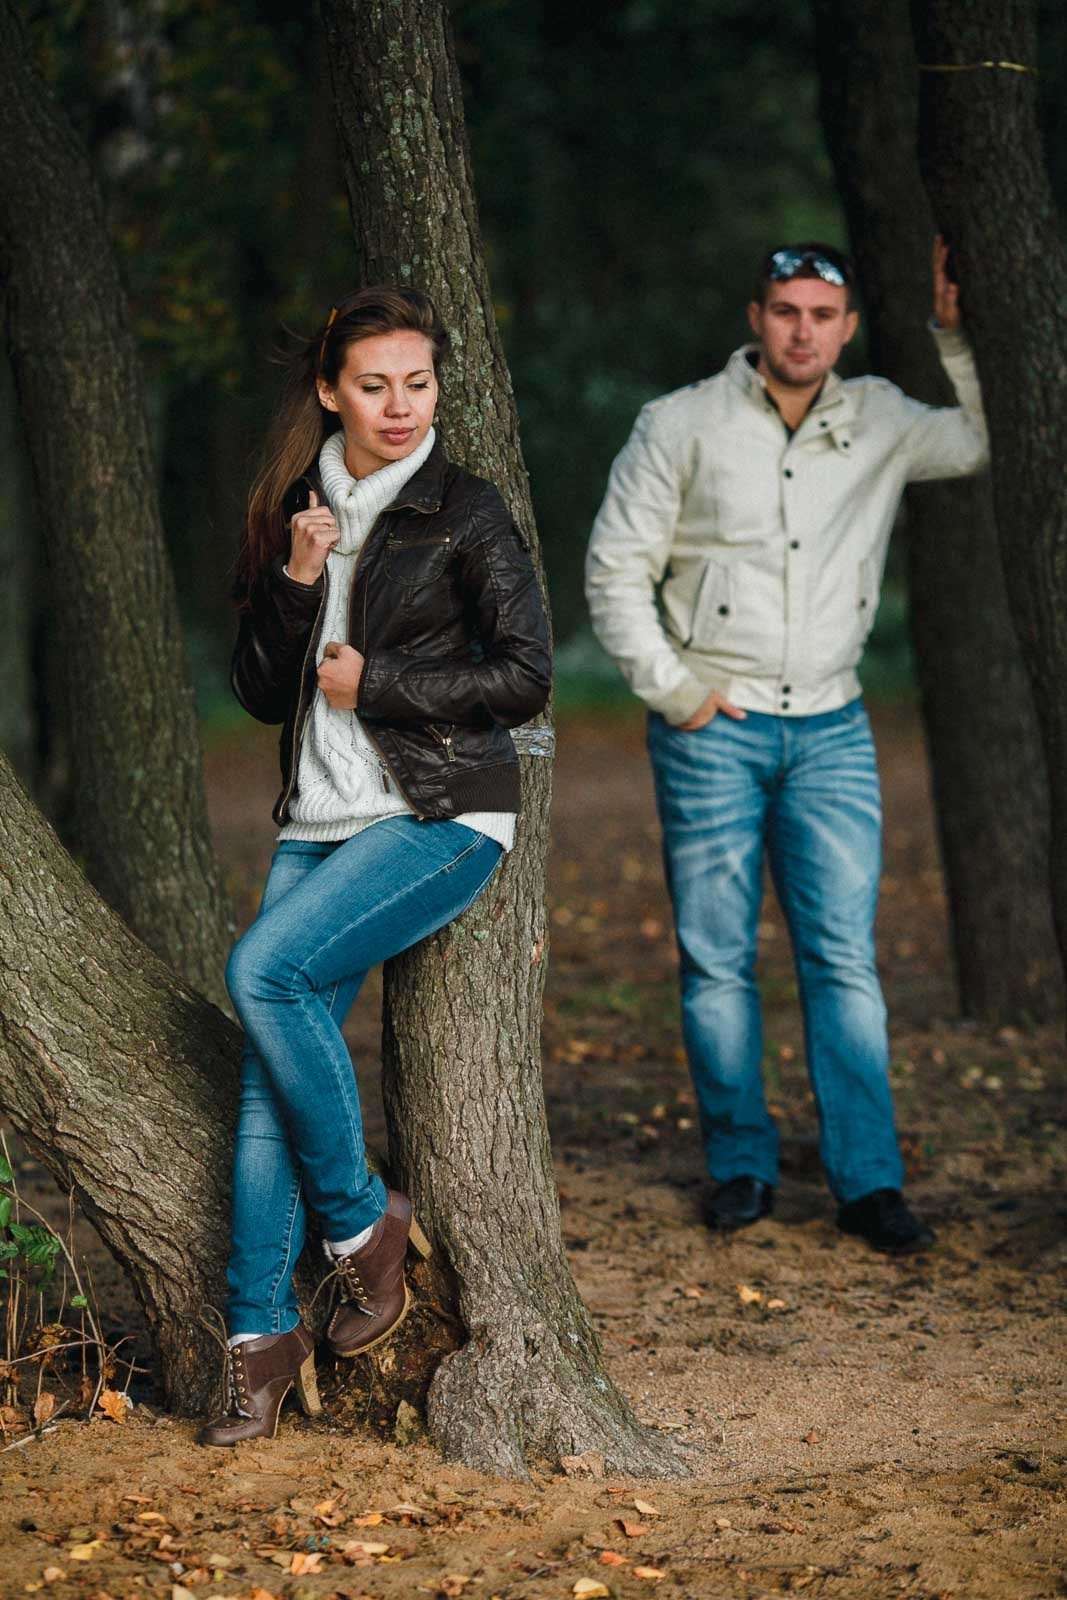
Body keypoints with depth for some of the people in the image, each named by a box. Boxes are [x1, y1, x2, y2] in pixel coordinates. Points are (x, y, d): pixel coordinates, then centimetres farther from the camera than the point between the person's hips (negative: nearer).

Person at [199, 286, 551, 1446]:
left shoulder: (465, 513, -3)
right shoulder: (292, 513, 12)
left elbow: (526, 675, -6)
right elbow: (261, 691, 9)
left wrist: (376, 682, -8)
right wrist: (295, 581, -6)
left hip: (442, 816, -5)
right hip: (321, 819, 5)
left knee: (265, 969, -25)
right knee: (266, 1074, -4)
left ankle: (362, 1220, -8)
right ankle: (262, 1330, 3)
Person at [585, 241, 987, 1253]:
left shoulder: (881, 424, 6)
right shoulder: (681, 426, -2)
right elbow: (616, 569, 2)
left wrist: (956, 337, 7)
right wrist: (671, 689, -5)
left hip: (830, 731, 2)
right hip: (712, 728, -2)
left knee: (844, 956, -4)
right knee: (716, 961, 1)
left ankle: (868, 1181, -1)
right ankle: (740, 1166, 13)